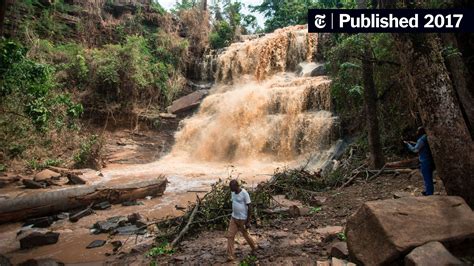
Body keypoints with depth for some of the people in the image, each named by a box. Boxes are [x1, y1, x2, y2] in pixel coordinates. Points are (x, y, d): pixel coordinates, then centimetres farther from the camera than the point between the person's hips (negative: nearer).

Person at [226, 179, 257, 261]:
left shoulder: (244, 193, -21)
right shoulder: (232, 192, 0)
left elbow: (249, 207, -17)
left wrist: (248, 221, -15)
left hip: (242, 219, -6)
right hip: (234, 217, 6)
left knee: (245, 234, 13)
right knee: (230, 236, 0)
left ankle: (254, 248, 39)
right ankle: (230, 255, 8)